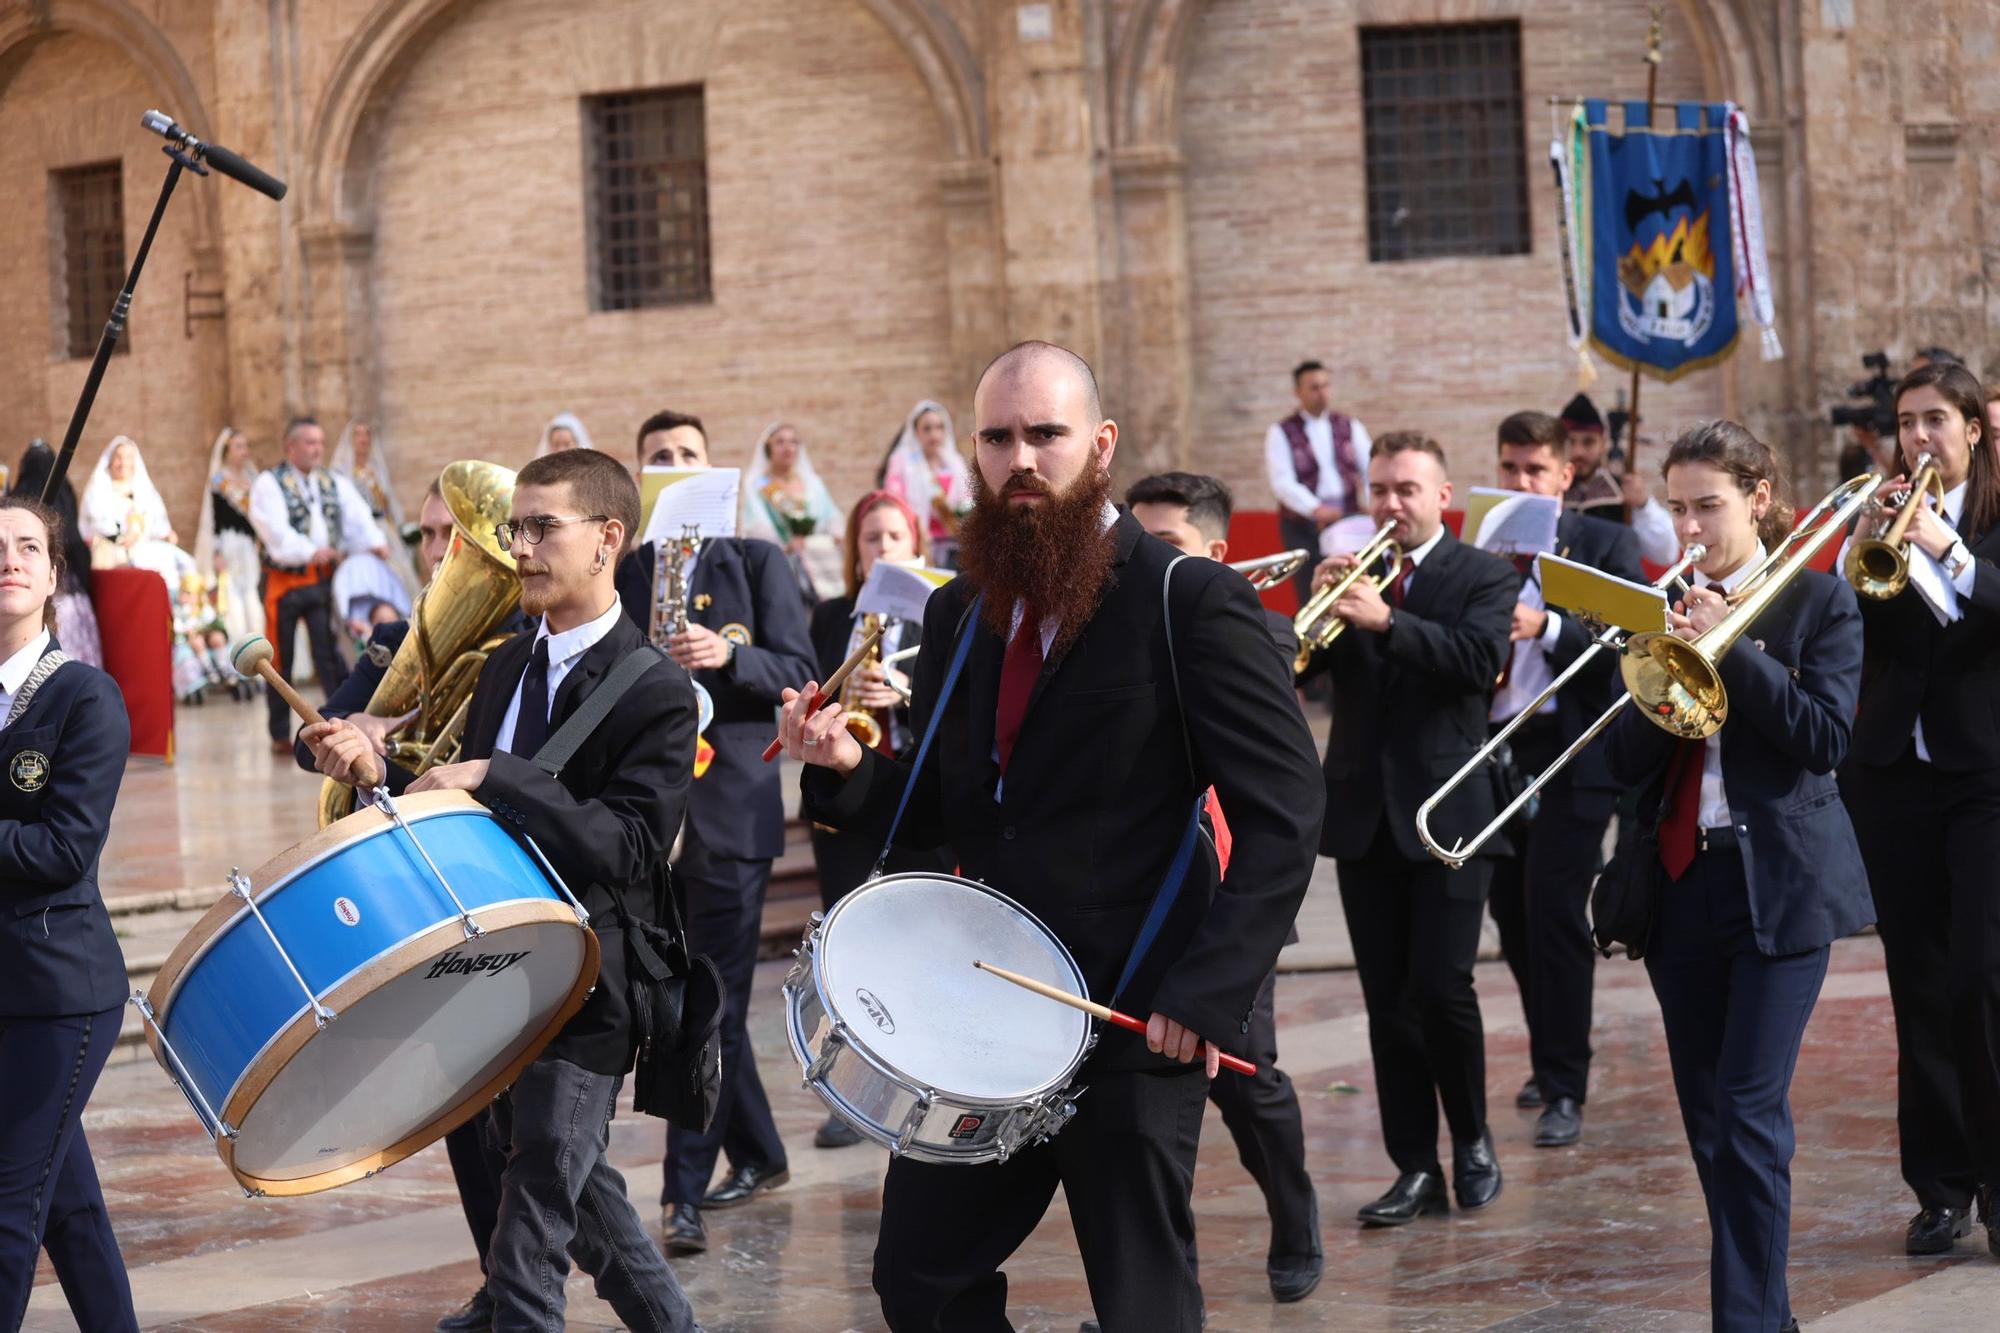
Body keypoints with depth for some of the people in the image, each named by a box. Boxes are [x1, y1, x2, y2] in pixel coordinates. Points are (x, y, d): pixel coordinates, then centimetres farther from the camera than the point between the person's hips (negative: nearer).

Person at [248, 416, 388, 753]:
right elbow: (276, 530, -16)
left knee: (332, 655, -3)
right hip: (285, 580, -3)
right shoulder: (269, 484, -1)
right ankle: (280, 734, 14)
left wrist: (375, 542, -21)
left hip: (325, 579, 3)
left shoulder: (336, 484, 14)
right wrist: (310, 551, -31)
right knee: (280, 659, 5)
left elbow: (358, 517, 0)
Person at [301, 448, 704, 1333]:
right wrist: (376, 768, -1)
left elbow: (630, 846, -23)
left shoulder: (656, 691, -13)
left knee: (526, 1252, -7)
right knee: (585, 1197, 20)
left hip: (583, 999, -8)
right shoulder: (506, 668, 11)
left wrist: (498, 779, -27)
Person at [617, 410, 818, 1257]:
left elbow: (799, 674, -4)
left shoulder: (757, 565, 4)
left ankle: (686, 1192, -9)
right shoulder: (620, 572, 12)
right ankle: (757, 1155, 29)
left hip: (729, 811, -4)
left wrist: (728, 655, -21)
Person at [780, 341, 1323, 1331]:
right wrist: (849, 769, -5)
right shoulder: (961, 615, 12)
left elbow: (1282, 814, -13)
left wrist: (1208, 989, -22)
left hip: (1133, 1025, -6)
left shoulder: (1191, 600, -9)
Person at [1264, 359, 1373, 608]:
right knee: (1312, 596, -4)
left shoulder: (1351, 428, 11)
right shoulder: (1281, 433, 1)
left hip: (1348, 522, 2)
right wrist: (1316, 509, -26)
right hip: (1303, 525, -2)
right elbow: (1283, 482, -10)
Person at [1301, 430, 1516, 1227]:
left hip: (1447, 810, -4)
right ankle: (1416, 1169, 10)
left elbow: (1478, 659, -18)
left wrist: (1384, 621, -26)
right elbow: (1293, 667, 1)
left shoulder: (1485, 577, 0)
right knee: (1388, 1004, 4)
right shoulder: (1347, 574, 11)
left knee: (1442, 988, -9)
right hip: (1363, 816, 4)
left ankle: (1472, 1143, 12)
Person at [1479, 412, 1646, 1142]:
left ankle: (1564, 1090, -3)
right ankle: (1552, 1060, 28)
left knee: (1554, 913, -9)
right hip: (1493, 746, 5)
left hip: (1569, 751, -5)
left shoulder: (1605, 544, -1)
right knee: (1511, 912, 10)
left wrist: (1546, 628, -25)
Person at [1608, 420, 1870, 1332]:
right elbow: (1627, 763, 4)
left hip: (1780, 882, -5)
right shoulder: (1665, 608, 10)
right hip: (1682, 881, 5)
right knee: (1707, 1119, 8)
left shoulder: (1818, 599, -1)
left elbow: (1825, 736, -12)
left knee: (1750, 1113, -12)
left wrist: (1730, 644, -16)